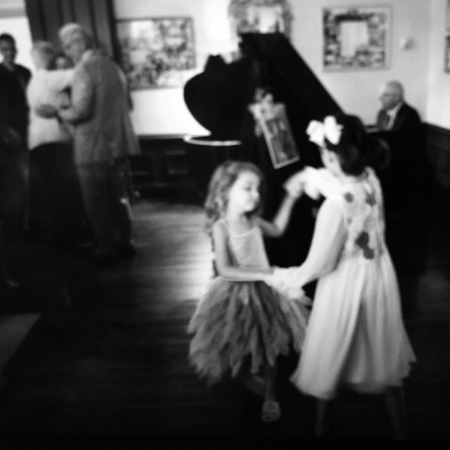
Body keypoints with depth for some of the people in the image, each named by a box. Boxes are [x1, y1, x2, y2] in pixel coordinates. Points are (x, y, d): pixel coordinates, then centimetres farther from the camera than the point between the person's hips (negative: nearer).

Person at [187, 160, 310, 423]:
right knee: (240, 348, 14)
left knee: (270, 346, 11)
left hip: (264, 291, 5)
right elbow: (225, 270, -27)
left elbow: (277, 230, 18)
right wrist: (263, 274, -31)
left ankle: (270, 396, 29)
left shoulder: (253, 221, -3)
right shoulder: (221, 227, -20)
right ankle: (247, 377, 46)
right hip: (237, 295, -5)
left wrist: (290, 198, 10)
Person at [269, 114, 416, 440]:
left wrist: (284, 278, -6)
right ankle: (401, 428, 42)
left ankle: (323, 426, 40)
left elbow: (320, 264, -20)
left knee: (331, 356, 17)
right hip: (379, 275, 7)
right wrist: (317, 183, 14)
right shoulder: (371, 178, -9)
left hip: (347, 283, -6)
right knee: (383, 352, 24)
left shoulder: (335, 205, -30)